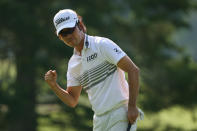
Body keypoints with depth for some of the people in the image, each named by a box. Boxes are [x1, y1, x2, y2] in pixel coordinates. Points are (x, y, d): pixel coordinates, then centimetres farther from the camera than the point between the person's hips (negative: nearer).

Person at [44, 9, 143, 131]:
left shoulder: (102, 45, -5)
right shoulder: (73, 63, 15)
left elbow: (133, 70, -10)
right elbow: (72, 101, 18)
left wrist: (132, 106, -16)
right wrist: (54, 85, 0)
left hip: (121, 116, -7)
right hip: (99, 120, 7)